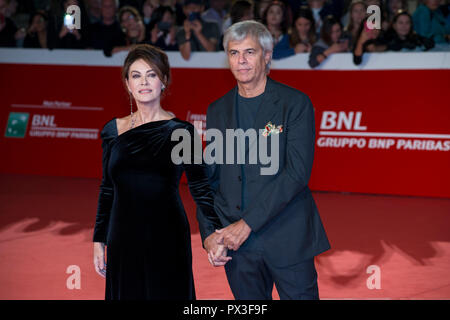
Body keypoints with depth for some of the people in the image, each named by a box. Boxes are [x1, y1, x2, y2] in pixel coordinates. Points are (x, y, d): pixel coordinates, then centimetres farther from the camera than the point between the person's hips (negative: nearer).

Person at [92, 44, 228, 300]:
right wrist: (99, 240, 10)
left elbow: (200, 187, -7)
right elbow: (107, 189, 12)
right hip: (123, 240, 3)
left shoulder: (179, 131, -3)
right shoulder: (113, 130, 6)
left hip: (167, 240, -3)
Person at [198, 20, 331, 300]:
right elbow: (209, 178, 12)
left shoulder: (295, 104, -5)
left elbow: (297, 173, -14)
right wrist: (209, 234, -2)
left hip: (288, 240, -4)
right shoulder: (218, 110, 10)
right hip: (237, 244, 4)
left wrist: (247, 223, -17)